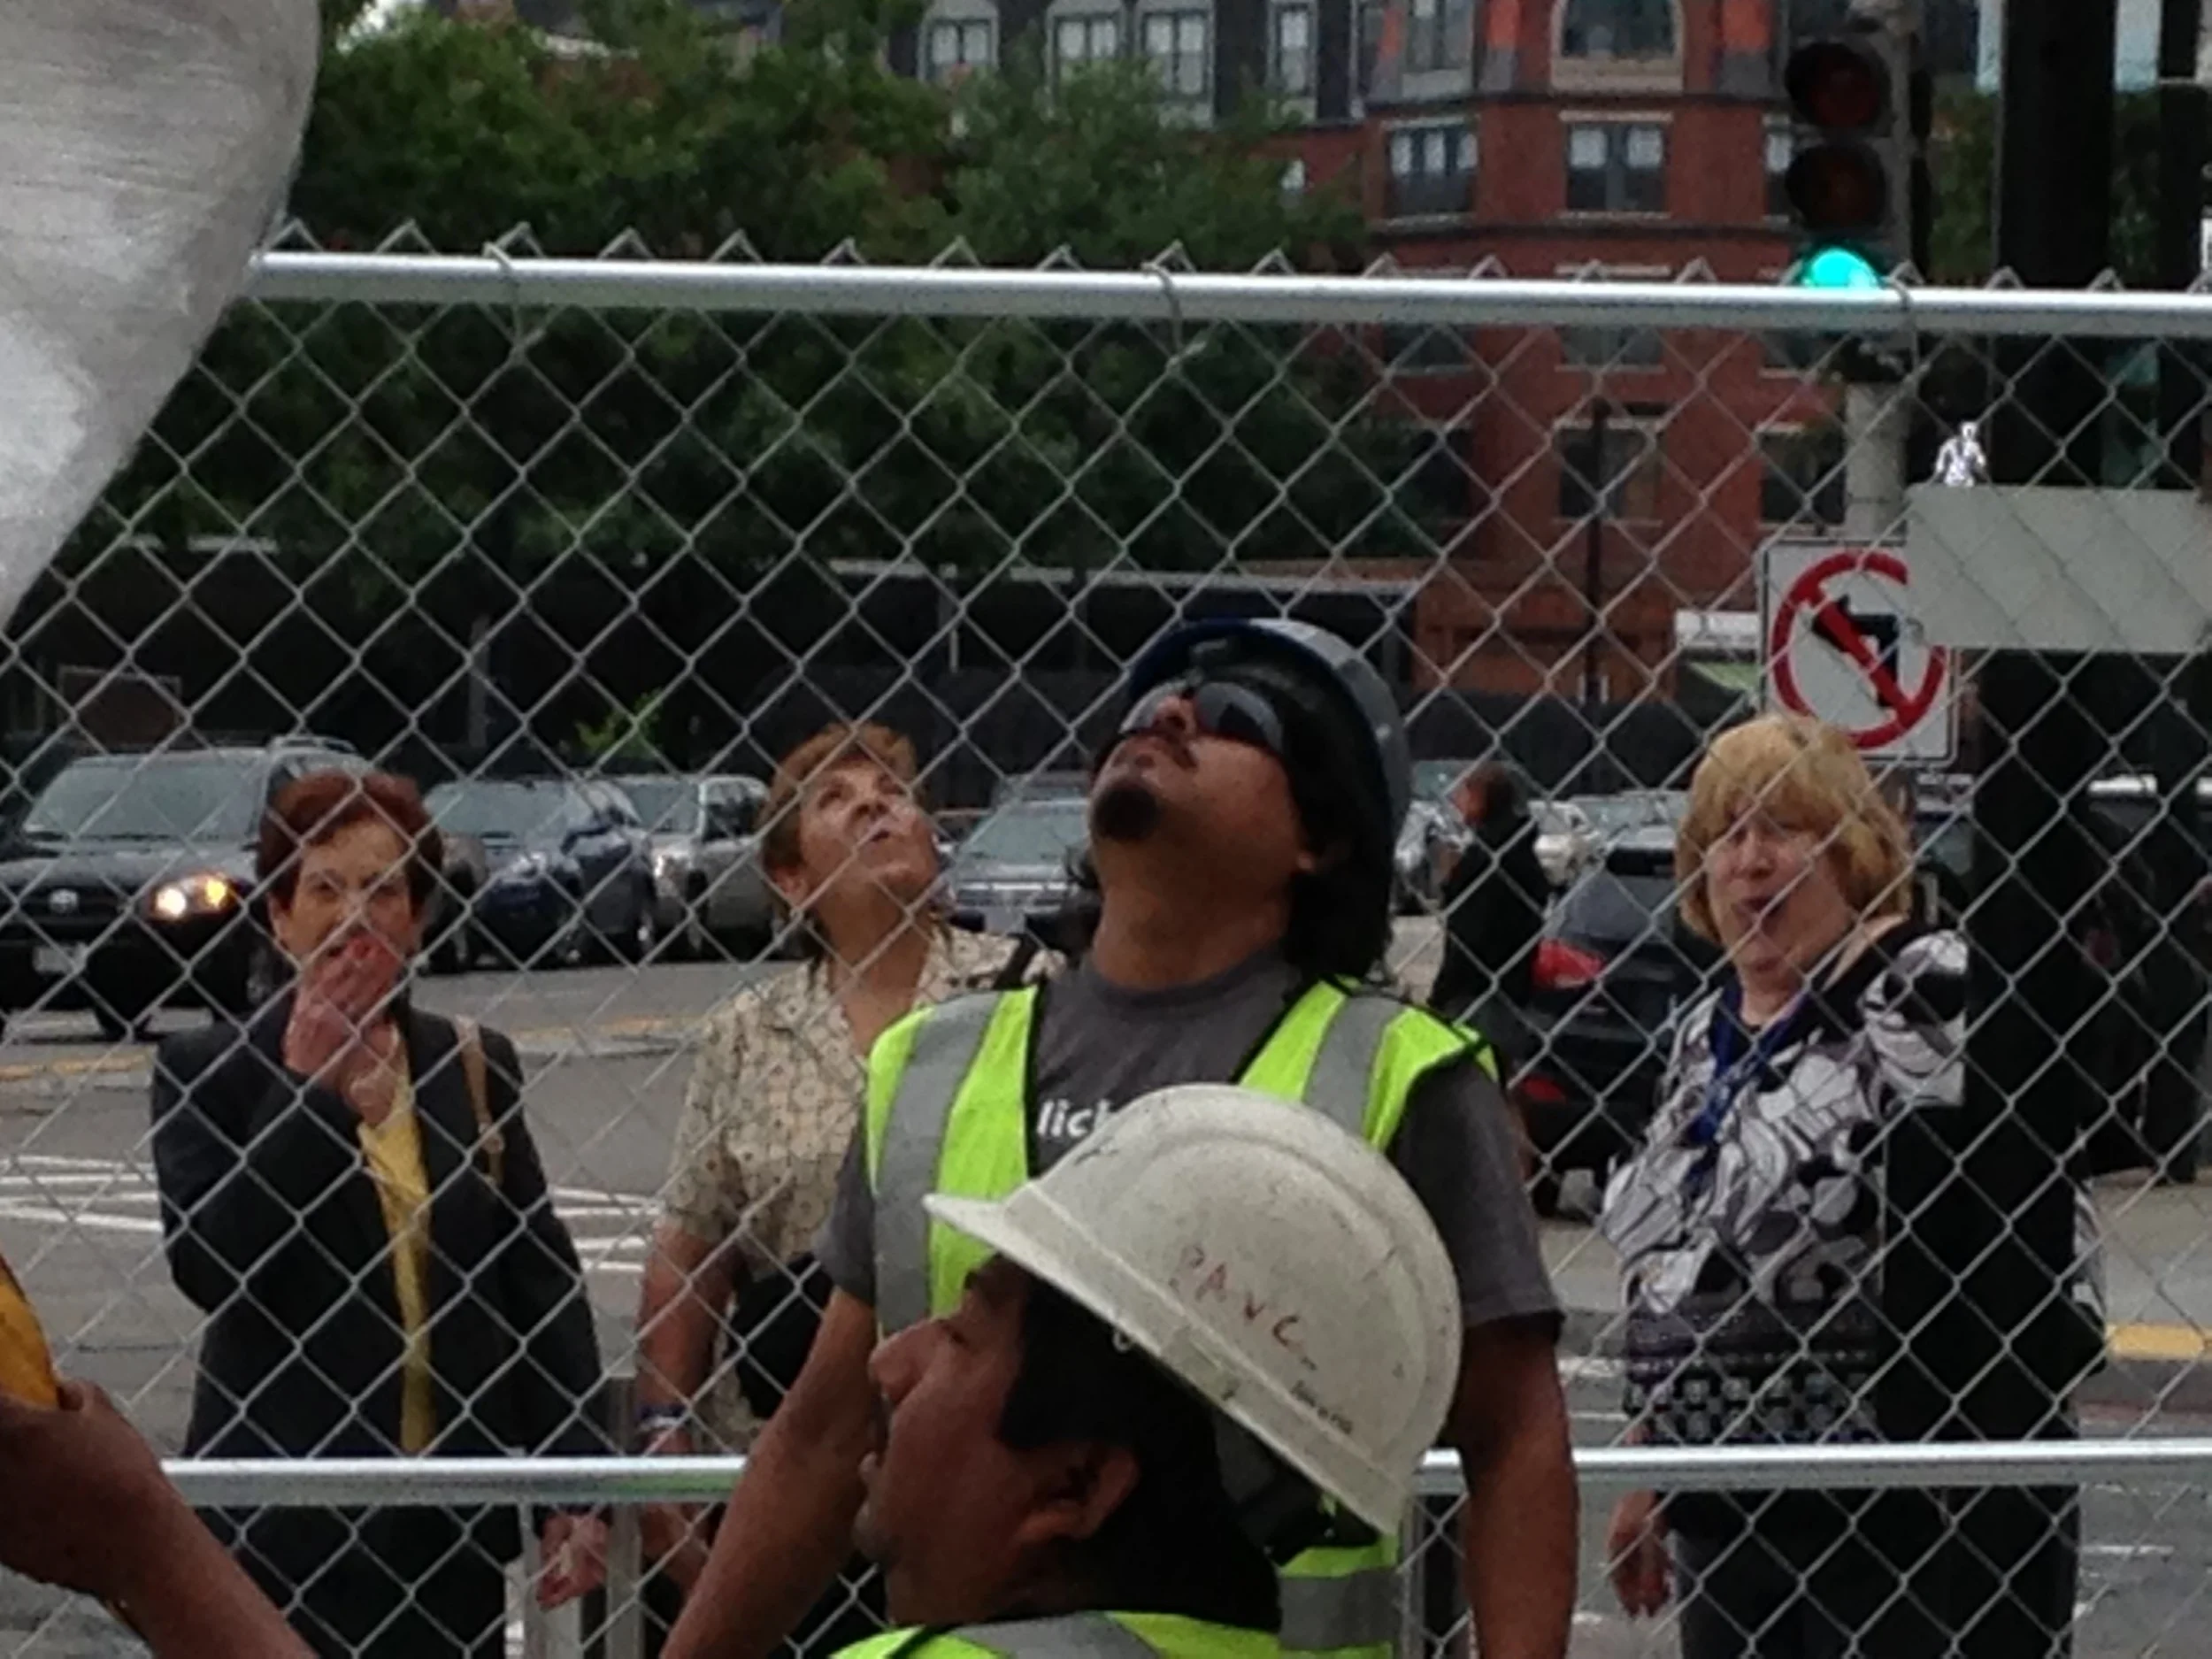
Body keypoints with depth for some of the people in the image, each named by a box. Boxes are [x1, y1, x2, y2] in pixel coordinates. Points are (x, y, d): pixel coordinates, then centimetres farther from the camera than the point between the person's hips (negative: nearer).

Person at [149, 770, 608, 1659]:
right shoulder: (209, 1072, -1)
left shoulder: (474, 1067, 9)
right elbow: (209, 1266, -14)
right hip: (283, 1523, -3)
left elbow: (542, 1278, 9)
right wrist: (307, 1088, -12)